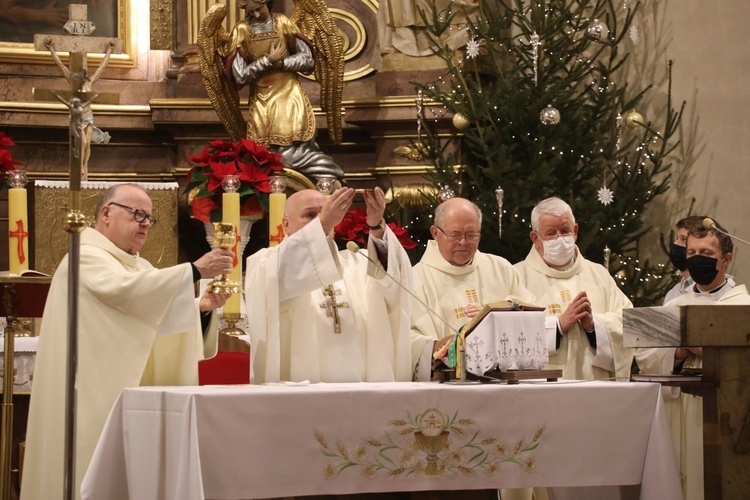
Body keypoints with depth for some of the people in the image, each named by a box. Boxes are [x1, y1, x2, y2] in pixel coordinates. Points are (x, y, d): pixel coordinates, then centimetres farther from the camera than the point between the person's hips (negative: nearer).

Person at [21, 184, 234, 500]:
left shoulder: (136, 266, 20)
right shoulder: (86, 257, -10)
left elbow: (161, 313, 14)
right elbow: (125, 289, -28)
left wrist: (202, 305, -7)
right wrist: (195, 270, -30)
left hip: (127, 399, 9)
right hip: (93, 398, -9)